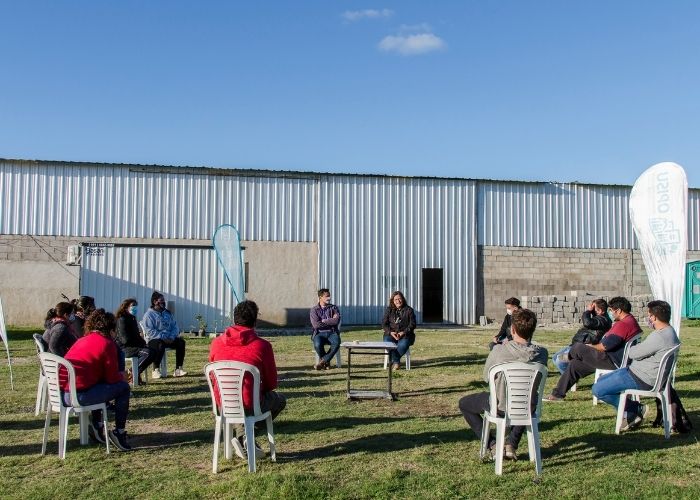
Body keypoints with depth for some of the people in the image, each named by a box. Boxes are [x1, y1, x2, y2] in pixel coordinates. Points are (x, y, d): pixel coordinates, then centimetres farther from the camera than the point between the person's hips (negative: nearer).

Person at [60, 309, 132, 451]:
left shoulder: (82, 340, 20)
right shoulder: (107, 343, -4)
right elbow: (112, 378, -4)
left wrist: (118, 376, 26)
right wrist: (121, 376, 18)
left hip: (61, 393, 9)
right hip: (78, 396, -9)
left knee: (100, 385, 32)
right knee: (123, 387, 7)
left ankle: (97, 426, 30)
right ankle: (119, 433, 9)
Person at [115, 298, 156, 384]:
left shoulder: (132, 319, 19)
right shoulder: (122, 320, -12)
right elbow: (125, 339, -19)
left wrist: (142, 341, 3)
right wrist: (141, 343, -11)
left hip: (133, 345, 10)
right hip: (124, 348, -10)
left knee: (153, 352, -7)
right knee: (148, 353, -27)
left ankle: (136, 373, -4)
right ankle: (134, 374, -14)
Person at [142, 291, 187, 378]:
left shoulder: (167, 313, 19)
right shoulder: (149, 314, -1)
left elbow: (175, 326, 13)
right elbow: (149, 331, -14)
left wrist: (172, 337, -7)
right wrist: (163, 338, -22)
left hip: (169, 339, 6)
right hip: (154, 339, -6)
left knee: (181, 341, -21)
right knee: (160, 345, -38)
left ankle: (178, 369, -20)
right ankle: (156, 370, -24)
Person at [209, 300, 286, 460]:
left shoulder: (216, 343, -2)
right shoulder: (262, 345, -13)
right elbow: (272, 383, -3)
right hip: (249, 405, -4)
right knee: (280, 400, 26)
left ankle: (243, 436, 18)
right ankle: (246, 437, 12)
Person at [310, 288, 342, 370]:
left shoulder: (334, 308, 12)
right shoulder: (314, 310, 7)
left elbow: (336, 321, -6)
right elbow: (316, 325, -8)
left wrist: (324, 321, -4)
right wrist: (330, 321, -3)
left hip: (332, 333, 1)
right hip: (319, 333, -1)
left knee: (336, 343, -34)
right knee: (317, 344, -35)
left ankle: (322, 361, -15)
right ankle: (326, 362, -6)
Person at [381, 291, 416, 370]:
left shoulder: (409, 310, 7)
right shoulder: (389, 310, 12)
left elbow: (412, 324, 1)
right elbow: (384, 323, 6)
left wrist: (403, 332, -15)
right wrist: (390, 332, -12)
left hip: (405, 335, -1)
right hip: (391, 334, 2)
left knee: (403, 344, -36)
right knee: (387, 342, -33)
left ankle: (393, 361, -20)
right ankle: (397, 362, -24)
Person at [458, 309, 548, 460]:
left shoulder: (499, 350, -21)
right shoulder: (541, 353, -13)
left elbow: (486, 377, -5)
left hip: (501, 407, -3)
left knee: (464, 403, 23)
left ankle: (493, 446, 14)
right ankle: (512, 444, 27)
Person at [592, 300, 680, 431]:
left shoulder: (659, 337, -26)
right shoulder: (669, 331, 8)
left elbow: (633, 353, -19)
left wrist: (632, 349, 1)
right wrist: (638, 348, -2)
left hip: (641, 379, -11)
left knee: (598, 390, -11)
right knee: (601, 380, 18)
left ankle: (636, 409, 2)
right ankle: (630, 415, 16)